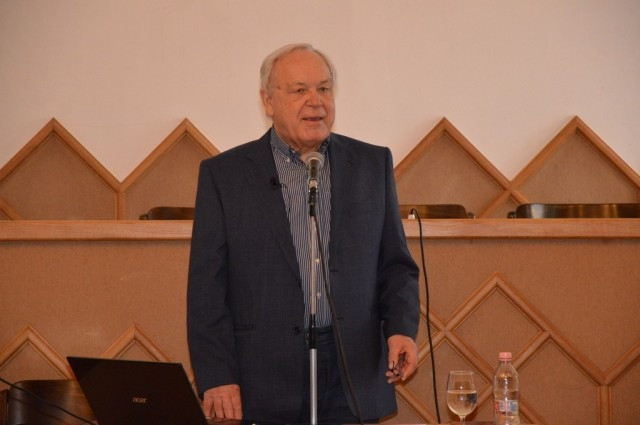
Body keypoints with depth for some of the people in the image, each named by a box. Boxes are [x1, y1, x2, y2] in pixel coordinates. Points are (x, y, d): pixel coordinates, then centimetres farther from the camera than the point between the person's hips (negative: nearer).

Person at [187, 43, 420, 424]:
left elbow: (396, 266, 13)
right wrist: (217, 378, -8)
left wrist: (402, 330, -5)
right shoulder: (224, 174, 3)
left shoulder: (372, 164, 10)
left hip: (355, 378, 2)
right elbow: (207, 288, 0)